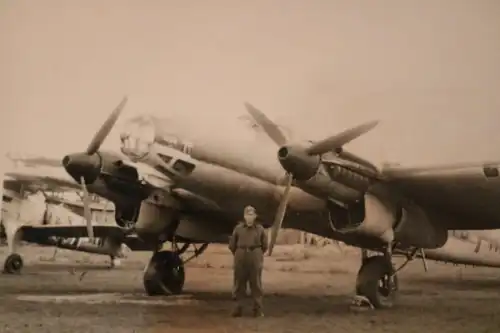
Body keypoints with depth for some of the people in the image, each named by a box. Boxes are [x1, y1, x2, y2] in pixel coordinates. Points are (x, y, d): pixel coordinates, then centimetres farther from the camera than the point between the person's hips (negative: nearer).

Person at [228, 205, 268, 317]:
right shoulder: (238, 228, 1)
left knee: (256, 284, 3)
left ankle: (258, 309, 8)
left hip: (255, 257, 0)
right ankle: (238, 309, 10)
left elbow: (264, 245, 11)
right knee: (239, 283, 3)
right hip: (241, 256, 1)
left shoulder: (260, 229, 1)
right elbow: (232, 244, 9)